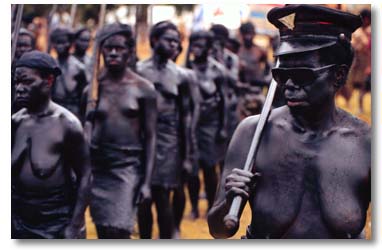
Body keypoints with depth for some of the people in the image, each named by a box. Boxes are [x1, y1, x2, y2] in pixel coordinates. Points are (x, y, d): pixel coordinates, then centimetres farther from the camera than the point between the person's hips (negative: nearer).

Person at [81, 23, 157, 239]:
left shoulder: (143, 89, -1)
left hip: (128, 166, -3)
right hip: (97, 165, 3)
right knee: (103, 233, 7)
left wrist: (147, 181, -6)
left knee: (119, 232, -13)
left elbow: (150, 137, -1)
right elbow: (85, 130, 6)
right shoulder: (92, 89, 4)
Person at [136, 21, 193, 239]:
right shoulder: (138, 70, 4)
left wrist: (186, 156, 2)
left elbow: (185, 117, 4)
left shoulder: (180, 76, 4)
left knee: (163, 199, -3)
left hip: (167, 145, -1)